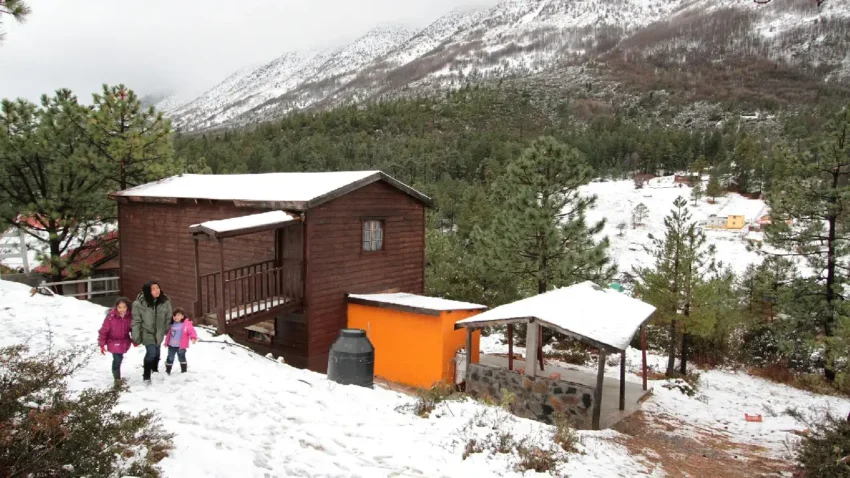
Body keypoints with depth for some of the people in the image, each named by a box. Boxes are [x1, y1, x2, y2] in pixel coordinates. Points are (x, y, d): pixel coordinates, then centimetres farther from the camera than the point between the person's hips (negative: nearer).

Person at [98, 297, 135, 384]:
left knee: (119, 358, 22)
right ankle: (117, 378, 6)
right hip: (113, 342, -4)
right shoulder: (110, 317, -25)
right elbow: (103, 331, -16)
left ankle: (116, 374, 46)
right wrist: (101, 344, -14)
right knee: (117, 359, -11)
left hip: (125, 342, 4)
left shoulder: (129, 316, -14)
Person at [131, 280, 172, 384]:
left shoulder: (165, 302, -14)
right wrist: (136, 337, -11)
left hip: (159, 333, 4)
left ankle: (155, 369, 48)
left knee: (157, 353, 21)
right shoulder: (140, 304, -23)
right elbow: (136, 321, -15)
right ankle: (146, 376, 7)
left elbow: (168, 318, -2)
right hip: (147, 333, -4)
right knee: (151, 353, -13)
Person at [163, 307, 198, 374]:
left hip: (181, 346, -4)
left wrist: (193, 338, -32)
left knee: (181, 358, 7)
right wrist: (166, 342, 19)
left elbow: (191, 331, -15)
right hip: (171, 345, 4)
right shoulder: (172, 324, 4)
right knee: (170, 358, 12)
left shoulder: (187, 324, -11)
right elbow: (168, 333, 16)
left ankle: (184, 371, 19)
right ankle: (168, 371, 25)